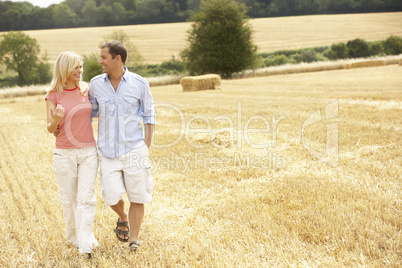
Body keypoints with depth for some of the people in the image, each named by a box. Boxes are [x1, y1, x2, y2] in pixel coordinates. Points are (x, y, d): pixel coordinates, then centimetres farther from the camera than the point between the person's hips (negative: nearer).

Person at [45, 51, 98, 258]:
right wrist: (56, 119, -25)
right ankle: (73, 237, 30)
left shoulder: (86, 89, 3)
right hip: (64, 154, -1)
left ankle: (85, 245, -4)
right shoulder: (53, 95, -5)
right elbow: (50, 129, -3)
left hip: (88, 152, 2)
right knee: (69, 199, 10)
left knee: (86, 197, -5)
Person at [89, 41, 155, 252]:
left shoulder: (139, 83, -3)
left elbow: (149, 115, 4)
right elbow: (90, 112, 16)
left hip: (134, 149, -1)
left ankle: (134, 239, 18)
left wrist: (147, 146, -1)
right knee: (112, 196, -6)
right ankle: (123, 218, 28)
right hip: (108, 152, 2)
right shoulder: (95, 84, 2)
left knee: (137, 197, 2)